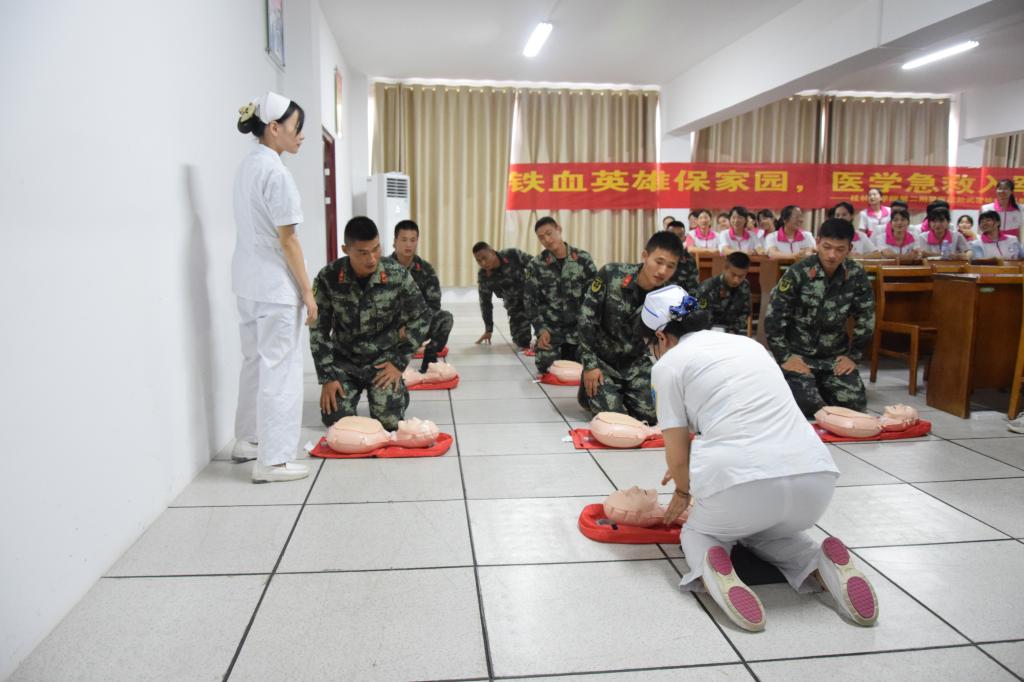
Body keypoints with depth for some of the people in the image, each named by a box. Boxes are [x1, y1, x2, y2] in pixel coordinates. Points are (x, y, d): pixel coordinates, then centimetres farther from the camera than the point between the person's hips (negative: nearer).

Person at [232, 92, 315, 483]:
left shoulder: (248, 166, 11)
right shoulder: (275, 171, -15)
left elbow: (256, 230, 13)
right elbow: (286, 239, -17)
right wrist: (308, 292, -12)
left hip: (248, 282, 9)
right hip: (275, 285, -9)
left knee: (255, 361, 18)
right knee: (279, 367, -2)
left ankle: (247, 440, 31)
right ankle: (272, 460, 4)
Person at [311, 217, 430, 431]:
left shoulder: (397, 274, -16)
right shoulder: (328, 277, -15)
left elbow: (421, 318, -5)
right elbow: (319, 329, -7)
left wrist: (399, 362, -10)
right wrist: (327, 377, -11)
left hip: (383, 357, -1)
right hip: (344, 358, 1)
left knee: (389, 419, -17)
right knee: (335, 417, -14)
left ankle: (397, 390, 18)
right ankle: (356, 389, 20)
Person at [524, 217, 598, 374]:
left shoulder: (583, 259, -4)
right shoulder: (536, 266, -5)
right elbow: (531, 302, -2)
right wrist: (541, 330, -12)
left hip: (578, 326, 1)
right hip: (550, 327, 0)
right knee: (547, 369, -10)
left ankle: (566, 352, 31)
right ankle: (560, 352, 26)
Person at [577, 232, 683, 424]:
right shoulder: (611, 275, -21)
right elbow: (586, 318, -16)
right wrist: (590, 364, -17)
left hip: (635, 361, 3)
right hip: (601, 358, -3)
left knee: (649, 415, -4)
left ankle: (620, 393, 26)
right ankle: (588, 393, 19)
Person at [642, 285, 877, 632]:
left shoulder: (668, 364, 6)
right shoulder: (749, 344, 25)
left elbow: (677, 455, 8)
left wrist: (683, 490, 31)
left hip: (741, 481, -5)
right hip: (815, 474, 5)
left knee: (697, 531, 28)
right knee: (768, 531, 36)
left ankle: (713, 574, -5)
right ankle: (824, 566, 6)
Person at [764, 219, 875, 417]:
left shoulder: (857, 275, -5)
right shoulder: (798, 273, -14)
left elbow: (865, 319, 5)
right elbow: (774, 318, -12)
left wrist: (853, 356, 1)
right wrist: (784, 357, -13)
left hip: (835, 356, 4)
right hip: (799, 355, -3)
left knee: (855, 404, -9)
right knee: (808, 405, -21)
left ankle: (823, 388, 21)